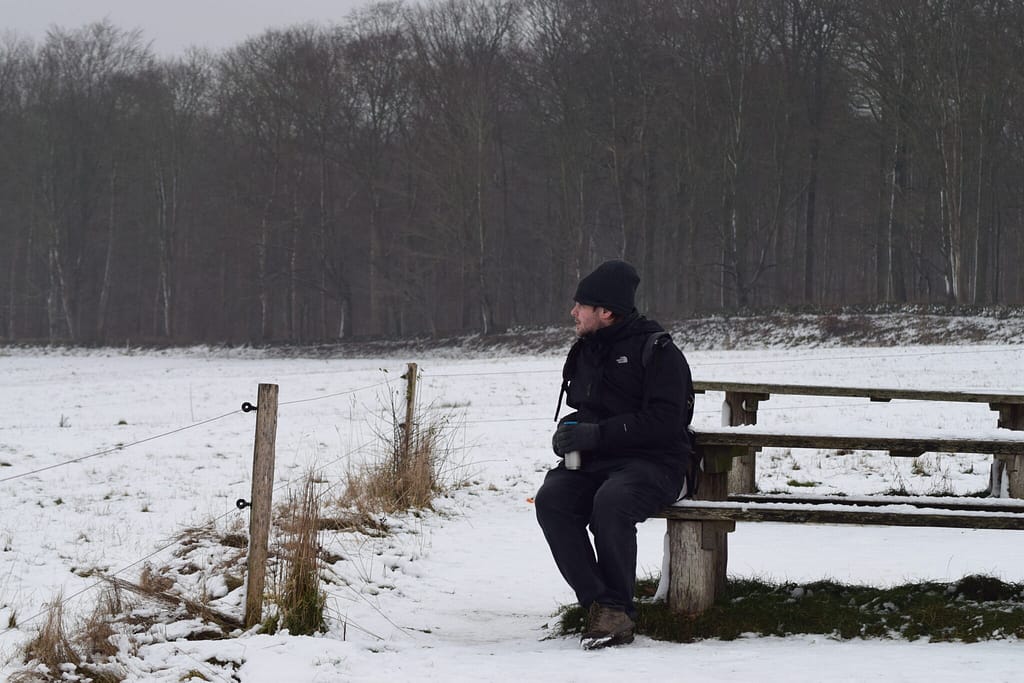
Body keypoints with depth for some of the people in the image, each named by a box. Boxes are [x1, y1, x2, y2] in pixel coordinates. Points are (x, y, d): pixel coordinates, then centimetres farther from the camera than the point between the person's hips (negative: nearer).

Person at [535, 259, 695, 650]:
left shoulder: (657, 351, -5)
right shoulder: (584, 353, 18)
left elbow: (664, 422, -15)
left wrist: (595, 434, -18)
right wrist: (569, 432, 8)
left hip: (652, 462, -6)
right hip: (592, 463, 6)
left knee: (610, 501, -37)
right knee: (551, 499, -25)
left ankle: (617, 609, -22)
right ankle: (596, 602, -25)